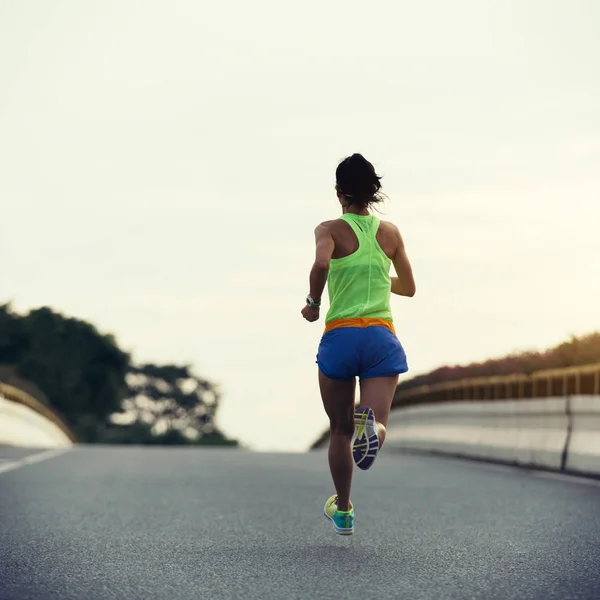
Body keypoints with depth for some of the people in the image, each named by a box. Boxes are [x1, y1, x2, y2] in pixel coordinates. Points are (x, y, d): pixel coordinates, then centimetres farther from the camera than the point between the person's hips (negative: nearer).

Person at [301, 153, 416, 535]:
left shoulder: (331, 229, 0)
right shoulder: (390, 232, 11)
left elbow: (321, 264, -22)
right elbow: (408, 287, 21)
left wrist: (313, 303, -6)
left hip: (340, 336, -1)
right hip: (382, 336, 1)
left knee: (340, 431, 15)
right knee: (374, 427, -7)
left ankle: (343, 511, 25)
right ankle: (371, 424, -45)